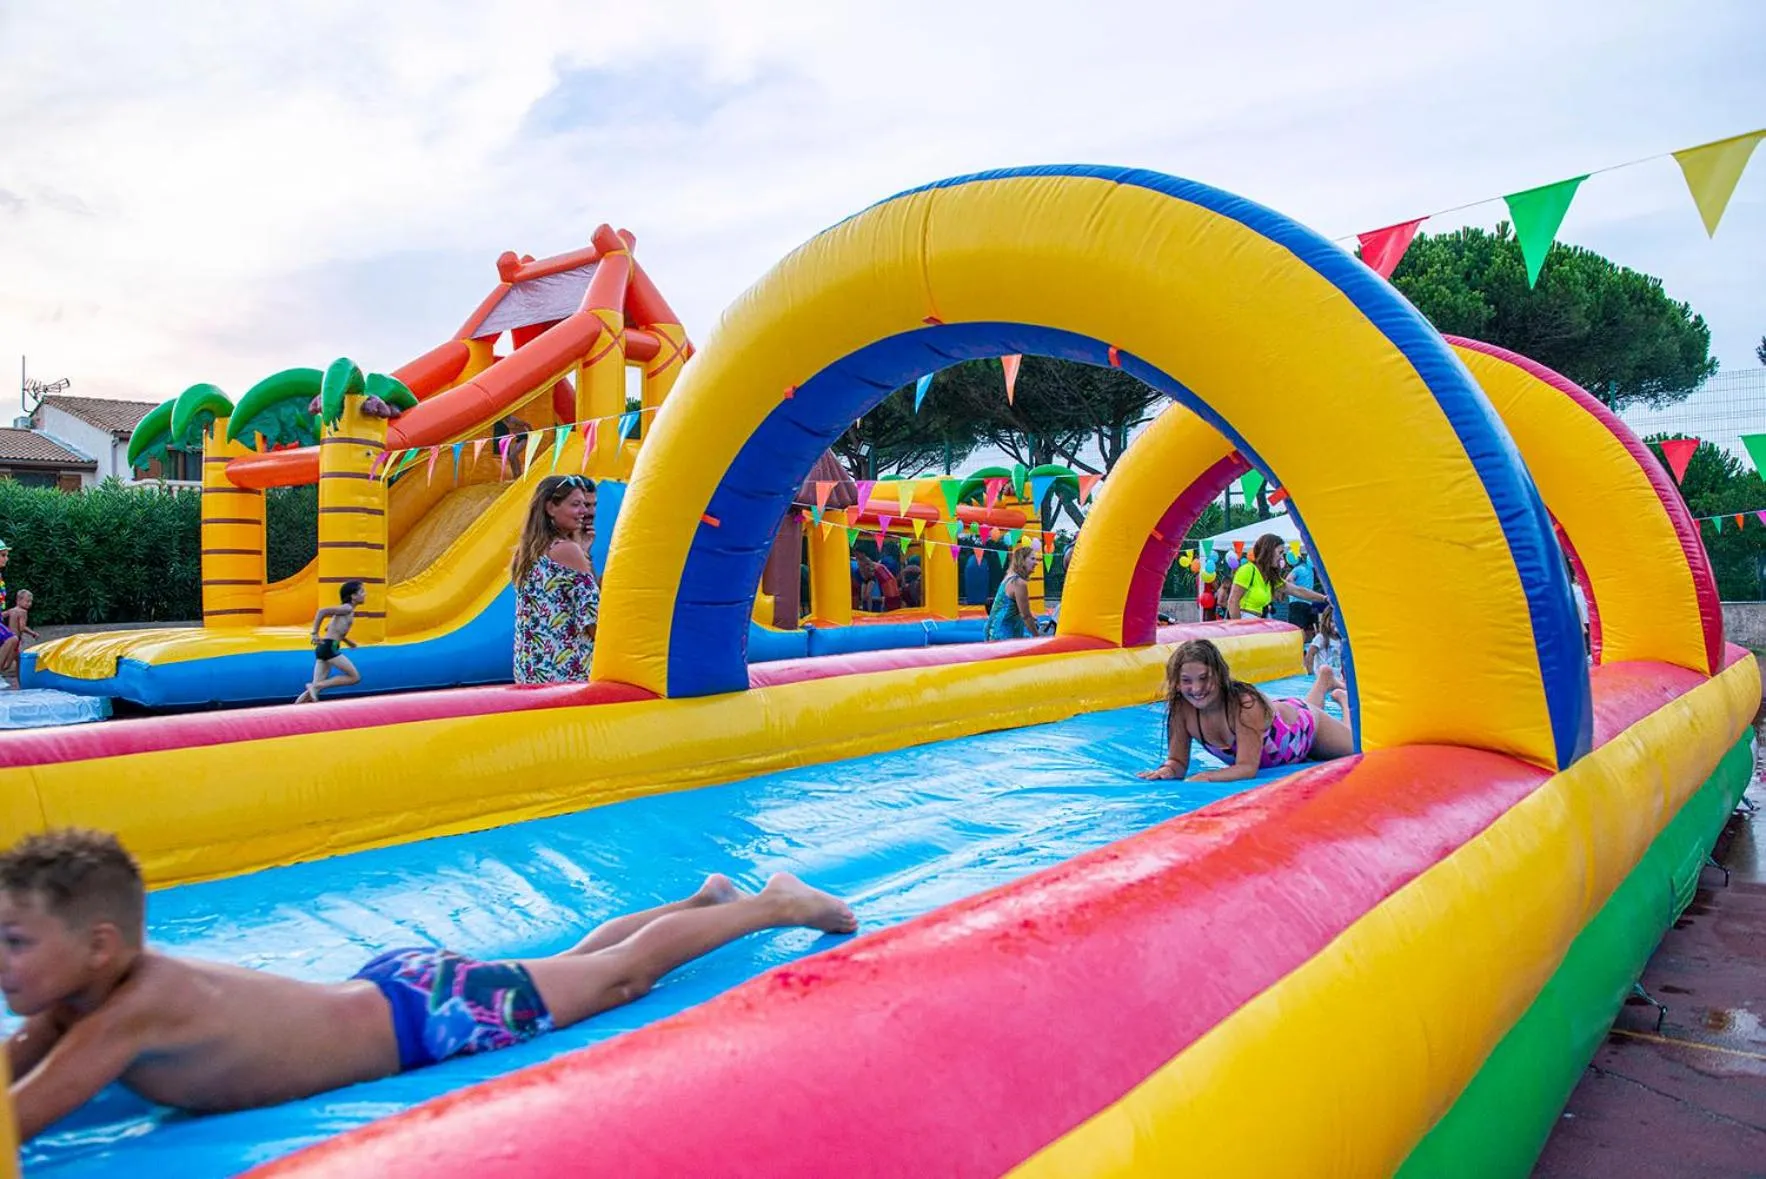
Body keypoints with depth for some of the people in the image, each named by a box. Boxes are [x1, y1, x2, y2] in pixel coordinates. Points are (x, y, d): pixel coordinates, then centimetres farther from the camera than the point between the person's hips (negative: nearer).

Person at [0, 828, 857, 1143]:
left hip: (429, 1015, -7)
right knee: (579, 964, 24)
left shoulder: (130, 1012, -29)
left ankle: (775, 904, 24)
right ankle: (710, 895, 42)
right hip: (391, 986, 7)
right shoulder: (95, 983, -6)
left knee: (620, 975, 8)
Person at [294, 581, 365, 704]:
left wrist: (348, 641, 27)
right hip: (329, 647, -9)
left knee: (318, 686, 5)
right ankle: (315, 686, -9)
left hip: (325, 648, 9)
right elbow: (322, 611, -19)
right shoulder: (347, 608, -7)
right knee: (355, 677, -7)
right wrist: (315, 634, -18)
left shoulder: (347, 610, 20)